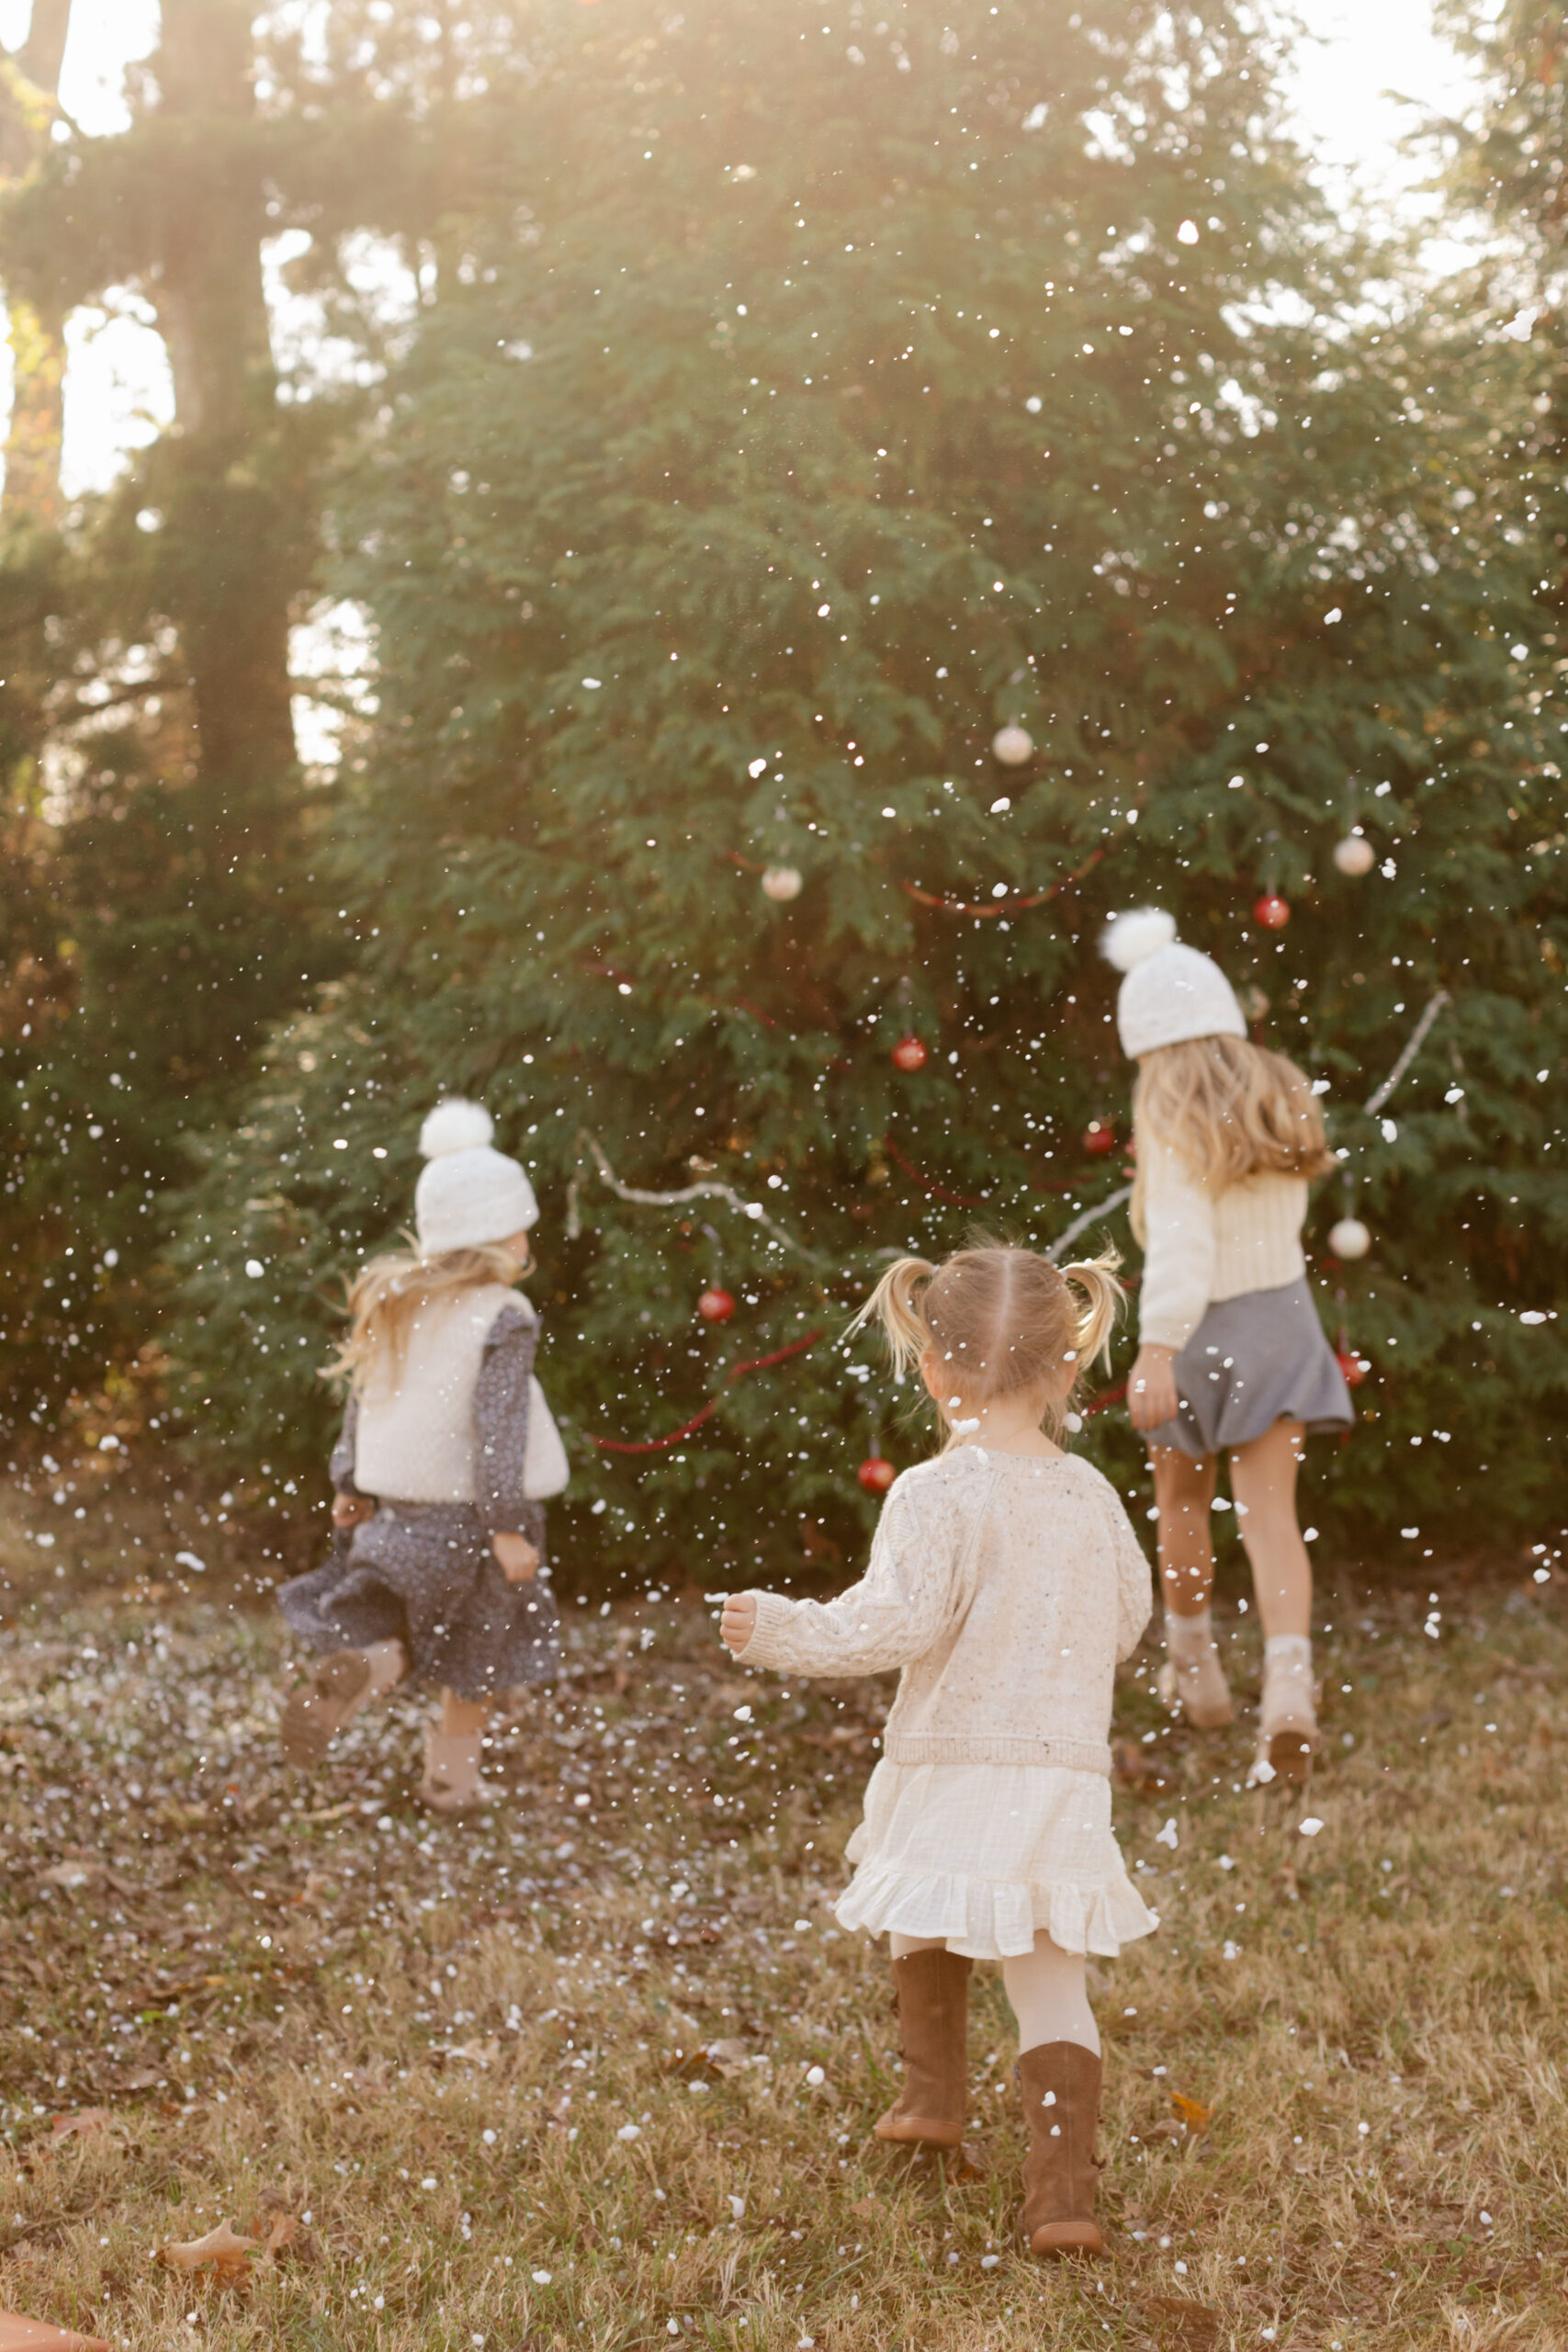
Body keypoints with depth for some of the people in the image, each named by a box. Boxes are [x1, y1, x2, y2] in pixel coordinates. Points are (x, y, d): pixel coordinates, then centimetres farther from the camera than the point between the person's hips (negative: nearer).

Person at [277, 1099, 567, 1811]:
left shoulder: (393, 1303, 4)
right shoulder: (502, 1319, -16)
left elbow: (361, 1403, 9)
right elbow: (497, 1430, -20)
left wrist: (349, 1486, 18)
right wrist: (509, 1528, -17)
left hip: (397, 1507, 5)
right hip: (470, 1512, -5)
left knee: (414, 1636, 18)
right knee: (477, 1651, 13)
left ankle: (361, 1666, -13)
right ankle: (452, 1779, 20)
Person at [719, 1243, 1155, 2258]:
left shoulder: (935, 1495, -13)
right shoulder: (1092, 1495, 3)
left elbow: (897, 1621, -19)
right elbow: (1128, 1620, 14)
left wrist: (782, 1627, -8)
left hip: (954, 1769, -3)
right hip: (1067, 1778, 3)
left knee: (925, 1925, 25)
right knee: (1053, 1987, 7)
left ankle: (934, 2094, 42)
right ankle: (1064, 2193, -1)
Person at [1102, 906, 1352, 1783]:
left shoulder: (1172, 1113, -15)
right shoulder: (1281, 1097, 4)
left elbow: (1181, 1239, -25)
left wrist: (1156, 1347, -29)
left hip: (1201, 1325, -4)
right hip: (1283, 1314, 4)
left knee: (1182, 1500, 18)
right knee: (1270, 1510, -2)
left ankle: (1196, 1664, 35)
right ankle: (1290, 1682, -22)